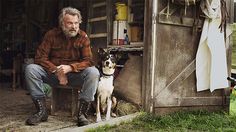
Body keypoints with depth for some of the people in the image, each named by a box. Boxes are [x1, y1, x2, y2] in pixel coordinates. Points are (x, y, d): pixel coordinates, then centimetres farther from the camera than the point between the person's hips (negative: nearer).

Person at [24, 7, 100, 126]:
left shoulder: (83, 37, -6)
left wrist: (70, 67, -29)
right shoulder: (51, 34, -4)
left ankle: (82, 113, -24)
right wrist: (56, 71, -22)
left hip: (75, 74, -1)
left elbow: (88, 61, -12)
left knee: (93, 72, -29)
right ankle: (41, 111, -18)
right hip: (52, 73, 1)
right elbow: (40, 57, -8)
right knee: (30, 69, -23)